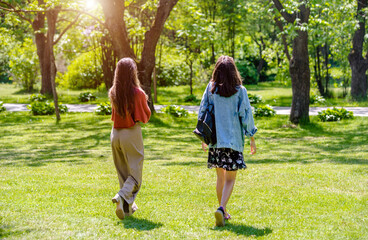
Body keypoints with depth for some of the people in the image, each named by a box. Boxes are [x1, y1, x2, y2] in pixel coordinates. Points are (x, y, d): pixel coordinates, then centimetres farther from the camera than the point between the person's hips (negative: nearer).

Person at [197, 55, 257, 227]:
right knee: (230, 179, 2)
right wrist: (252, 139, 5)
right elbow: (246, 115, -5)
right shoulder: (239, 91, -6)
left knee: (220, 177, 17)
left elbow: (202, 112, 5)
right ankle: (221, 208, -19)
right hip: (234, 139, -2)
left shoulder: (211, 89, 0)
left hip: (215, 139, 3)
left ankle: (223, 211, 22)